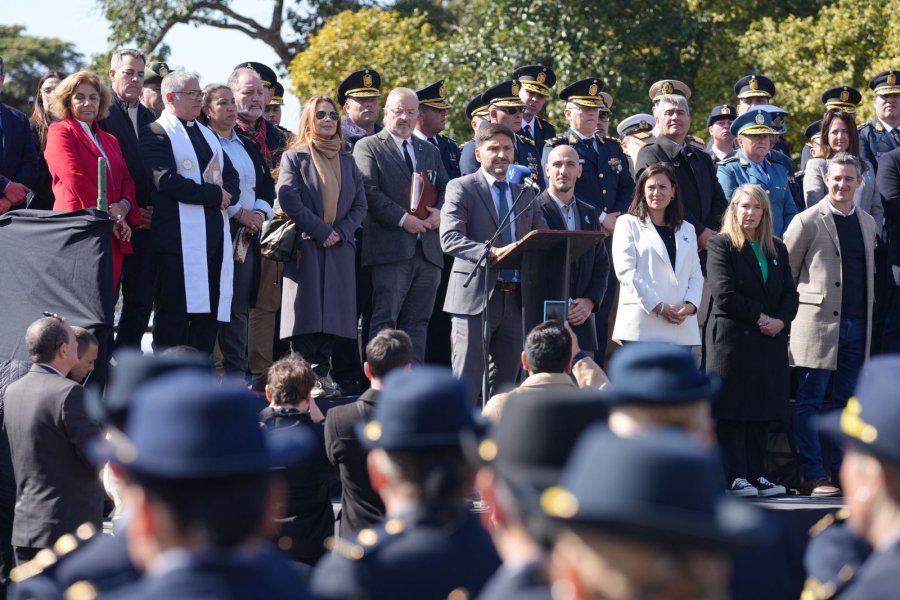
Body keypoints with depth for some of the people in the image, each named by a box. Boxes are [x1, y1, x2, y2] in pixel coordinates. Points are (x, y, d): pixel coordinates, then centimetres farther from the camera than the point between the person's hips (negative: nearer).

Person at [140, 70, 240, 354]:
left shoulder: (207, 134, 23)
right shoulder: (157, 134, -4)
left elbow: (231, 176, 17)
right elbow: (167, 180, -17)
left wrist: (227, 194, -6)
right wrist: (215, 195, -12)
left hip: (214, 233, 8)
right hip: (180, 236, -8)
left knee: (210, 309, 6)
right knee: (175, 310, -6)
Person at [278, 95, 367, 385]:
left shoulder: (347, 161, 17)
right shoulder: (294, 157, 3)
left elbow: (360, 205, 12)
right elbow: (288, 200, -9)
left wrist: (341, 232, -6)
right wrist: (322, 231, -12)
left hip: (340, 250, 4)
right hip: (305, 248, -4)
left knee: (333, 317, -1)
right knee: (307, 316, -9)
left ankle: (322, 374, 3)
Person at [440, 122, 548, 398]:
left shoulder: (526, 194, 18)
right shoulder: (461, 188, -1)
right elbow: (449, 239, -13)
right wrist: (493, 252, -27)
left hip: (515, 298, 6)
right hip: (476, 296, -6)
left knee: (504, 383, 10)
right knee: (466, 382, -7)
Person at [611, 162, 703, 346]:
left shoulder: (687, 230, 23)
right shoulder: (628, 224, 8)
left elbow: (696, 275, 15)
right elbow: (626, 271, -3)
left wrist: (690, 305, -6)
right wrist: (658, 306, -12)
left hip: (682, 328, 4)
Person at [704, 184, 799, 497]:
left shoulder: (777, 249, 17)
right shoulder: (720, 245, -1)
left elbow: (790, 294, 13)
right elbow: (724, 294, -11)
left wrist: (780, 320, -7)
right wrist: (759, 318, -12)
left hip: (770, 341, 6)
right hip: (731, 339, -5)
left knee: (762, 413, 5)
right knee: (732, 411, -5)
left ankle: (757, 475, 10)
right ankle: (734, 477, -2)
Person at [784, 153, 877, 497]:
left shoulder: (867, 223, 15)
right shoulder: (807, 222, -3)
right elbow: (784, 272, 0)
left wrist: (866, 319, 14)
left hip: (856, 326, 6)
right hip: (819, 323, -5)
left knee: (843, 401, 9)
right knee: (810, 401, -4)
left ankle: (839, 470, 14)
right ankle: (813, 476, -2)